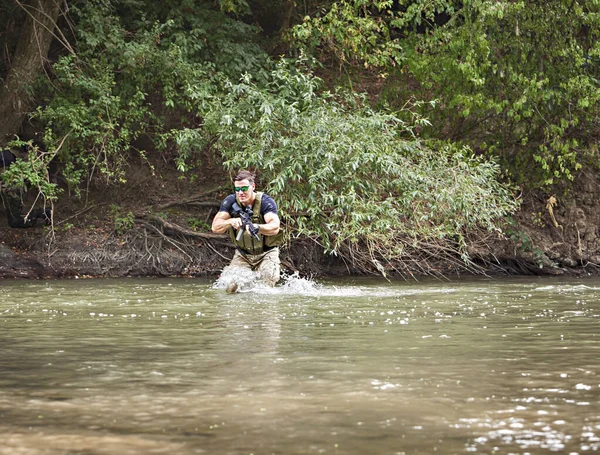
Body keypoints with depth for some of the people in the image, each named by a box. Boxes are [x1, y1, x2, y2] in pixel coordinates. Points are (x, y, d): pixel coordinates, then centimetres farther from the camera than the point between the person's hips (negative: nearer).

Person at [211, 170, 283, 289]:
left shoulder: (266, 202, -20)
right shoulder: (230, 202, -11)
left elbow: (275, 227, -36)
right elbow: (215, 227, -17)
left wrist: (258, 228, -57)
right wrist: (231, 222, -39)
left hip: (266, 252, -3)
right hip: (243, 254, 3)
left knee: (267, 280, -26)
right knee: (231, 287, -13)